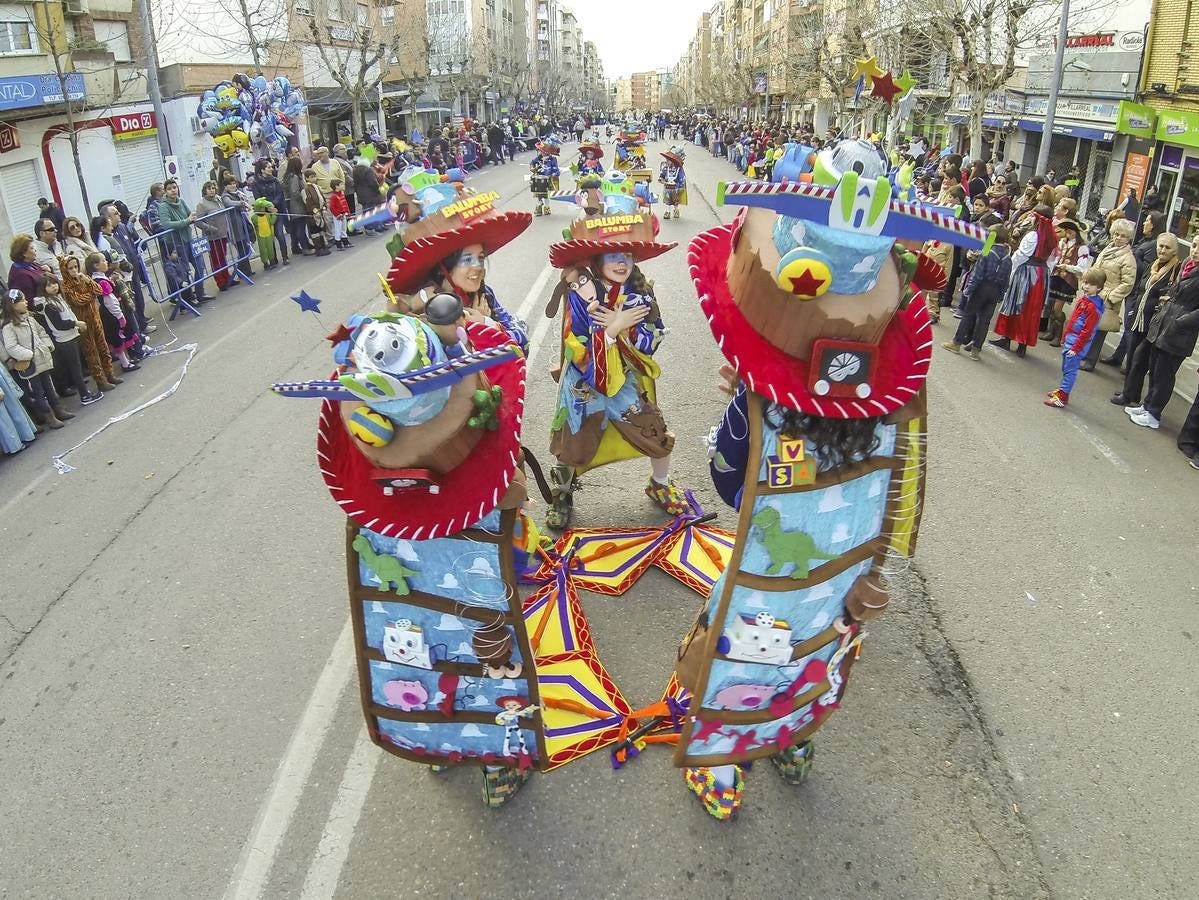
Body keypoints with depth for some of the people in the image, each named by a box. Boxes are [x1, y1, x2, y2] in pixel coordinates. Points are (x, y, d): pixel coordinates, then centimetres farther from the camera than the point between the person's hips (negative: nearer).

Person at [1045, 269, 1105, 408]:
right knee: (1066, 368, 18)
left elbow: (1087, 331, -20)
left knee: (1070, 369, -6)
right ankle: (1062, 390, 31)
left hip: (1078, 342, -9)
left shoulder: (1094, 306, -18)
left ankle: (1062, 398, -3)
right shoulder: (1082, 298, 9)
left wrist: (1076, 348, -20)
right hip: (1070, 339, 9)